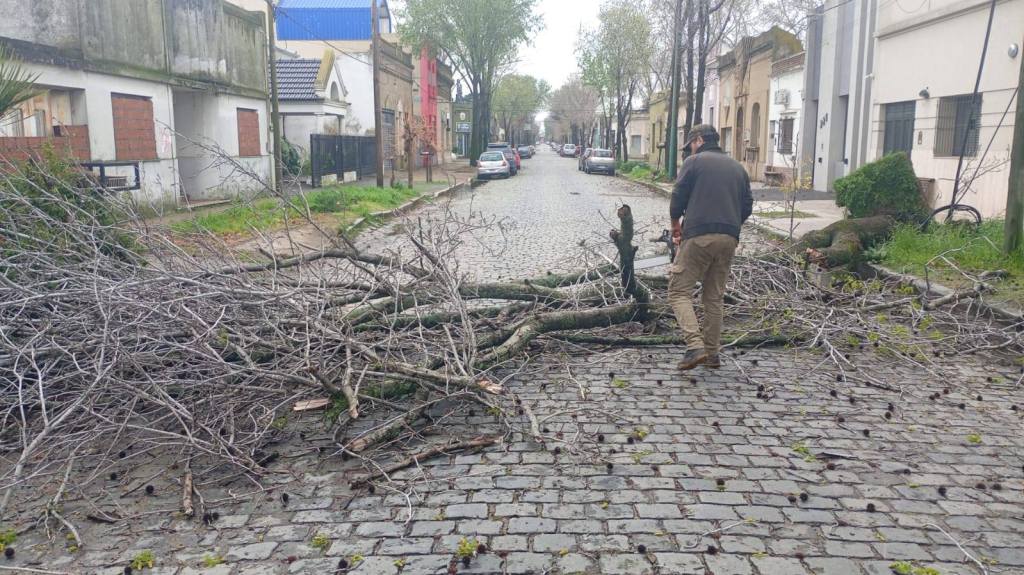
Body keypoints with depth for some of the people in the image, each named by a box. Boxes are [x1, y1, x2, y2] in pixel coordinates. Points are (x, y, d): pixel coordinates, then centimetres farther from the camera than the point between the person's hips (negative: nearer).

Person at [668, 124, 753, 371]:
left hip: (698, 237, -6)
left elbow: (678, 198, -2)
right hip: (729, 240, 6)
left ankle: (695, 346, -17)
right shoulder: (737, 167, 18)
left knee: (679, 292, -2)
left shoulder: (694, 161, 1)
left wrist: (676, 225, 14)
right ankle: (712, 353, 15)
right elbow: (747, 206, 17)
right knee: (715, 297, 13)